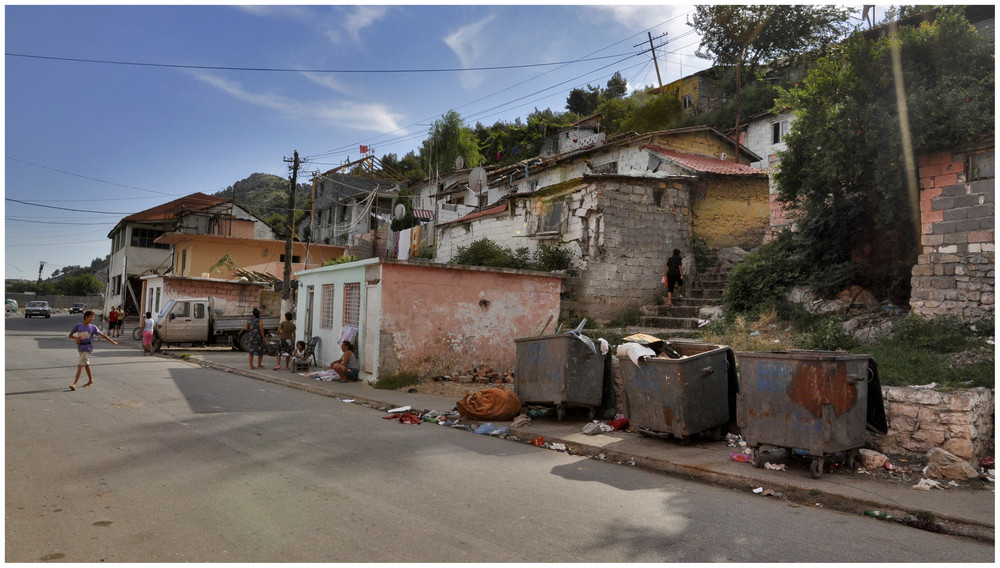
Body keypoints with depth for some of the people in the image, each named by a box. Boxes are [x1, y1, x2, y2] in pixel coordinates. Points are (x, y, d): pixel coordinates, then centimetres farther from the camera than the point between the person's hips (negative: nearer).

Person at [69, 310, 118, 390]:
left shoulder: (93, 327, -4)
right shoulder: (78, 326, 0)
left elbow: (102, 335, 0)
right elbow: (70, 335, 7)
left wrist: (113, 341, 1)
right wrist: (76, 338, -14)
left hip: (87, 348, -4)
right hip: (80, 348, 4)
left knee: (80, 365, -11)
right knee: (86, 364, 18)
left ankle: (74, 384, -10)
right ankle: (90, 380, 34)